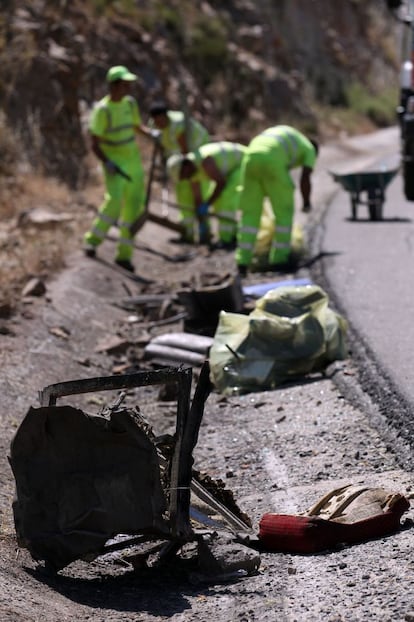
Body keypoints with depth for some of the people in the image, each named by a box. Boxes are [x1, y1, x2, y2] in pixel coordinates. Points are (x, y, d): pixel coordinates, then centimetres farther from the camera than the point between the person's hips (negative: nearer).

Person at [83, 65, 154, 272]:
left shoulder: (130, 103, 4)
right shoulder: (102, 109, -15)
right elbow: (94, 144, -13)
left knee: (134, 206, 3)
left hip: (133, 160, 6)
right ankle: (92, 240, -4)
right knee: (115, 199, -24)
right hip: (114, 162, -6)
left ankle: (124, 254, 11)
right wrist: (107, 163, -27)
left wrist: (151, 134, -3)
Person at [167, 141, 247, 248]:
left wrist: (206, 205, -22)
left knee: (226, 196, -20)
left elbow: (221, 183, -28)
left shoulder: (205, 162, -34)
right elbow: (197, 198, -1)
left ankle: (227, 239, -14)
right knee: (217, 198, 5)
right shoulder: (191, 171, -5)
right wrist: (203, 226, 0)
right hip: (231, 166, 9)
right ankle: (234, 234, 17)